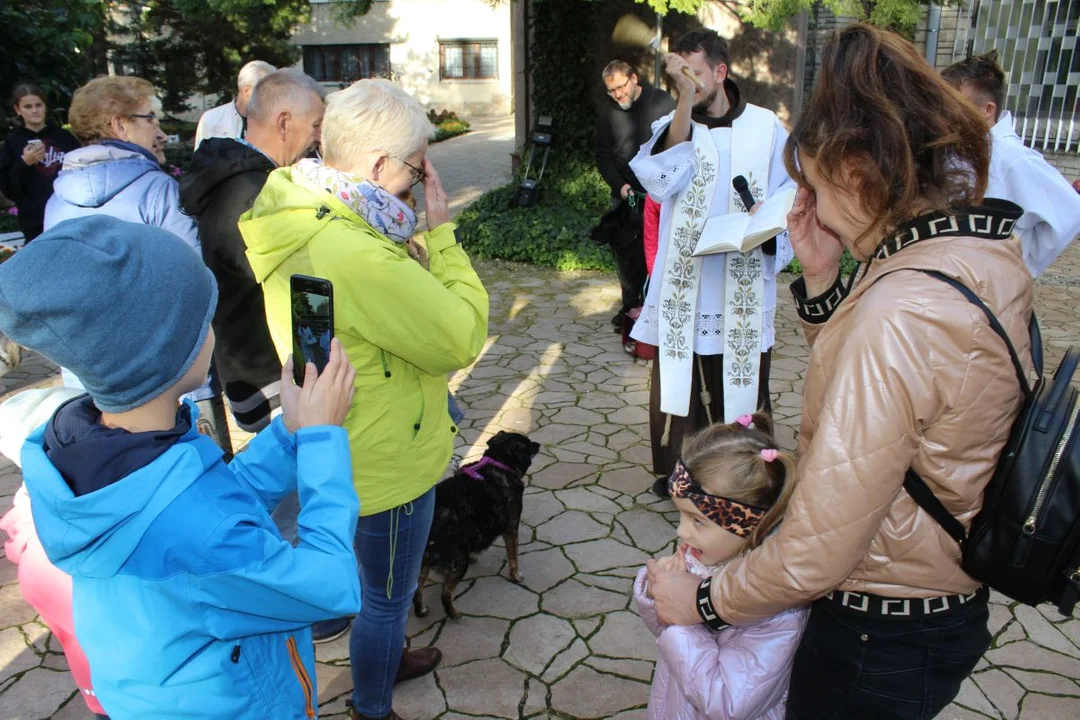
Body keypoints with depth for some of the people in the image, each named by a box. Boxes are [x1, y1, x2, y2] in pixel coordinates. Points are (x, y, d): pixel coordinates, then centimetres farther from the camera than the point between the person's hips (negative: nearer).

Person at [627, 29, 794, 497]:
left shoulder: (765, 127, 2)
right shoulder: (672, 126, 2)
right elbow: (662, 180, -20)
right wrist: (685, 98, -25)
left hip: (744, 293, 0)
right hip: (683, 290, 0)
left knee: (742, 386, 10)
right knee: (679, 384, 6)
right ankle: (674, 473, 21)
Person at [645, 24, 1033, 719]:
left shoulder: (902, 313, -33)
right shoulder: (983, 254, -3)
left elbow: (817, 553, -29)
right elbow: (854, 385, 9)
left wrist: (706, 600, -13)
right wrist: (822, 279, -5)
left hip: (881, 637, -8)